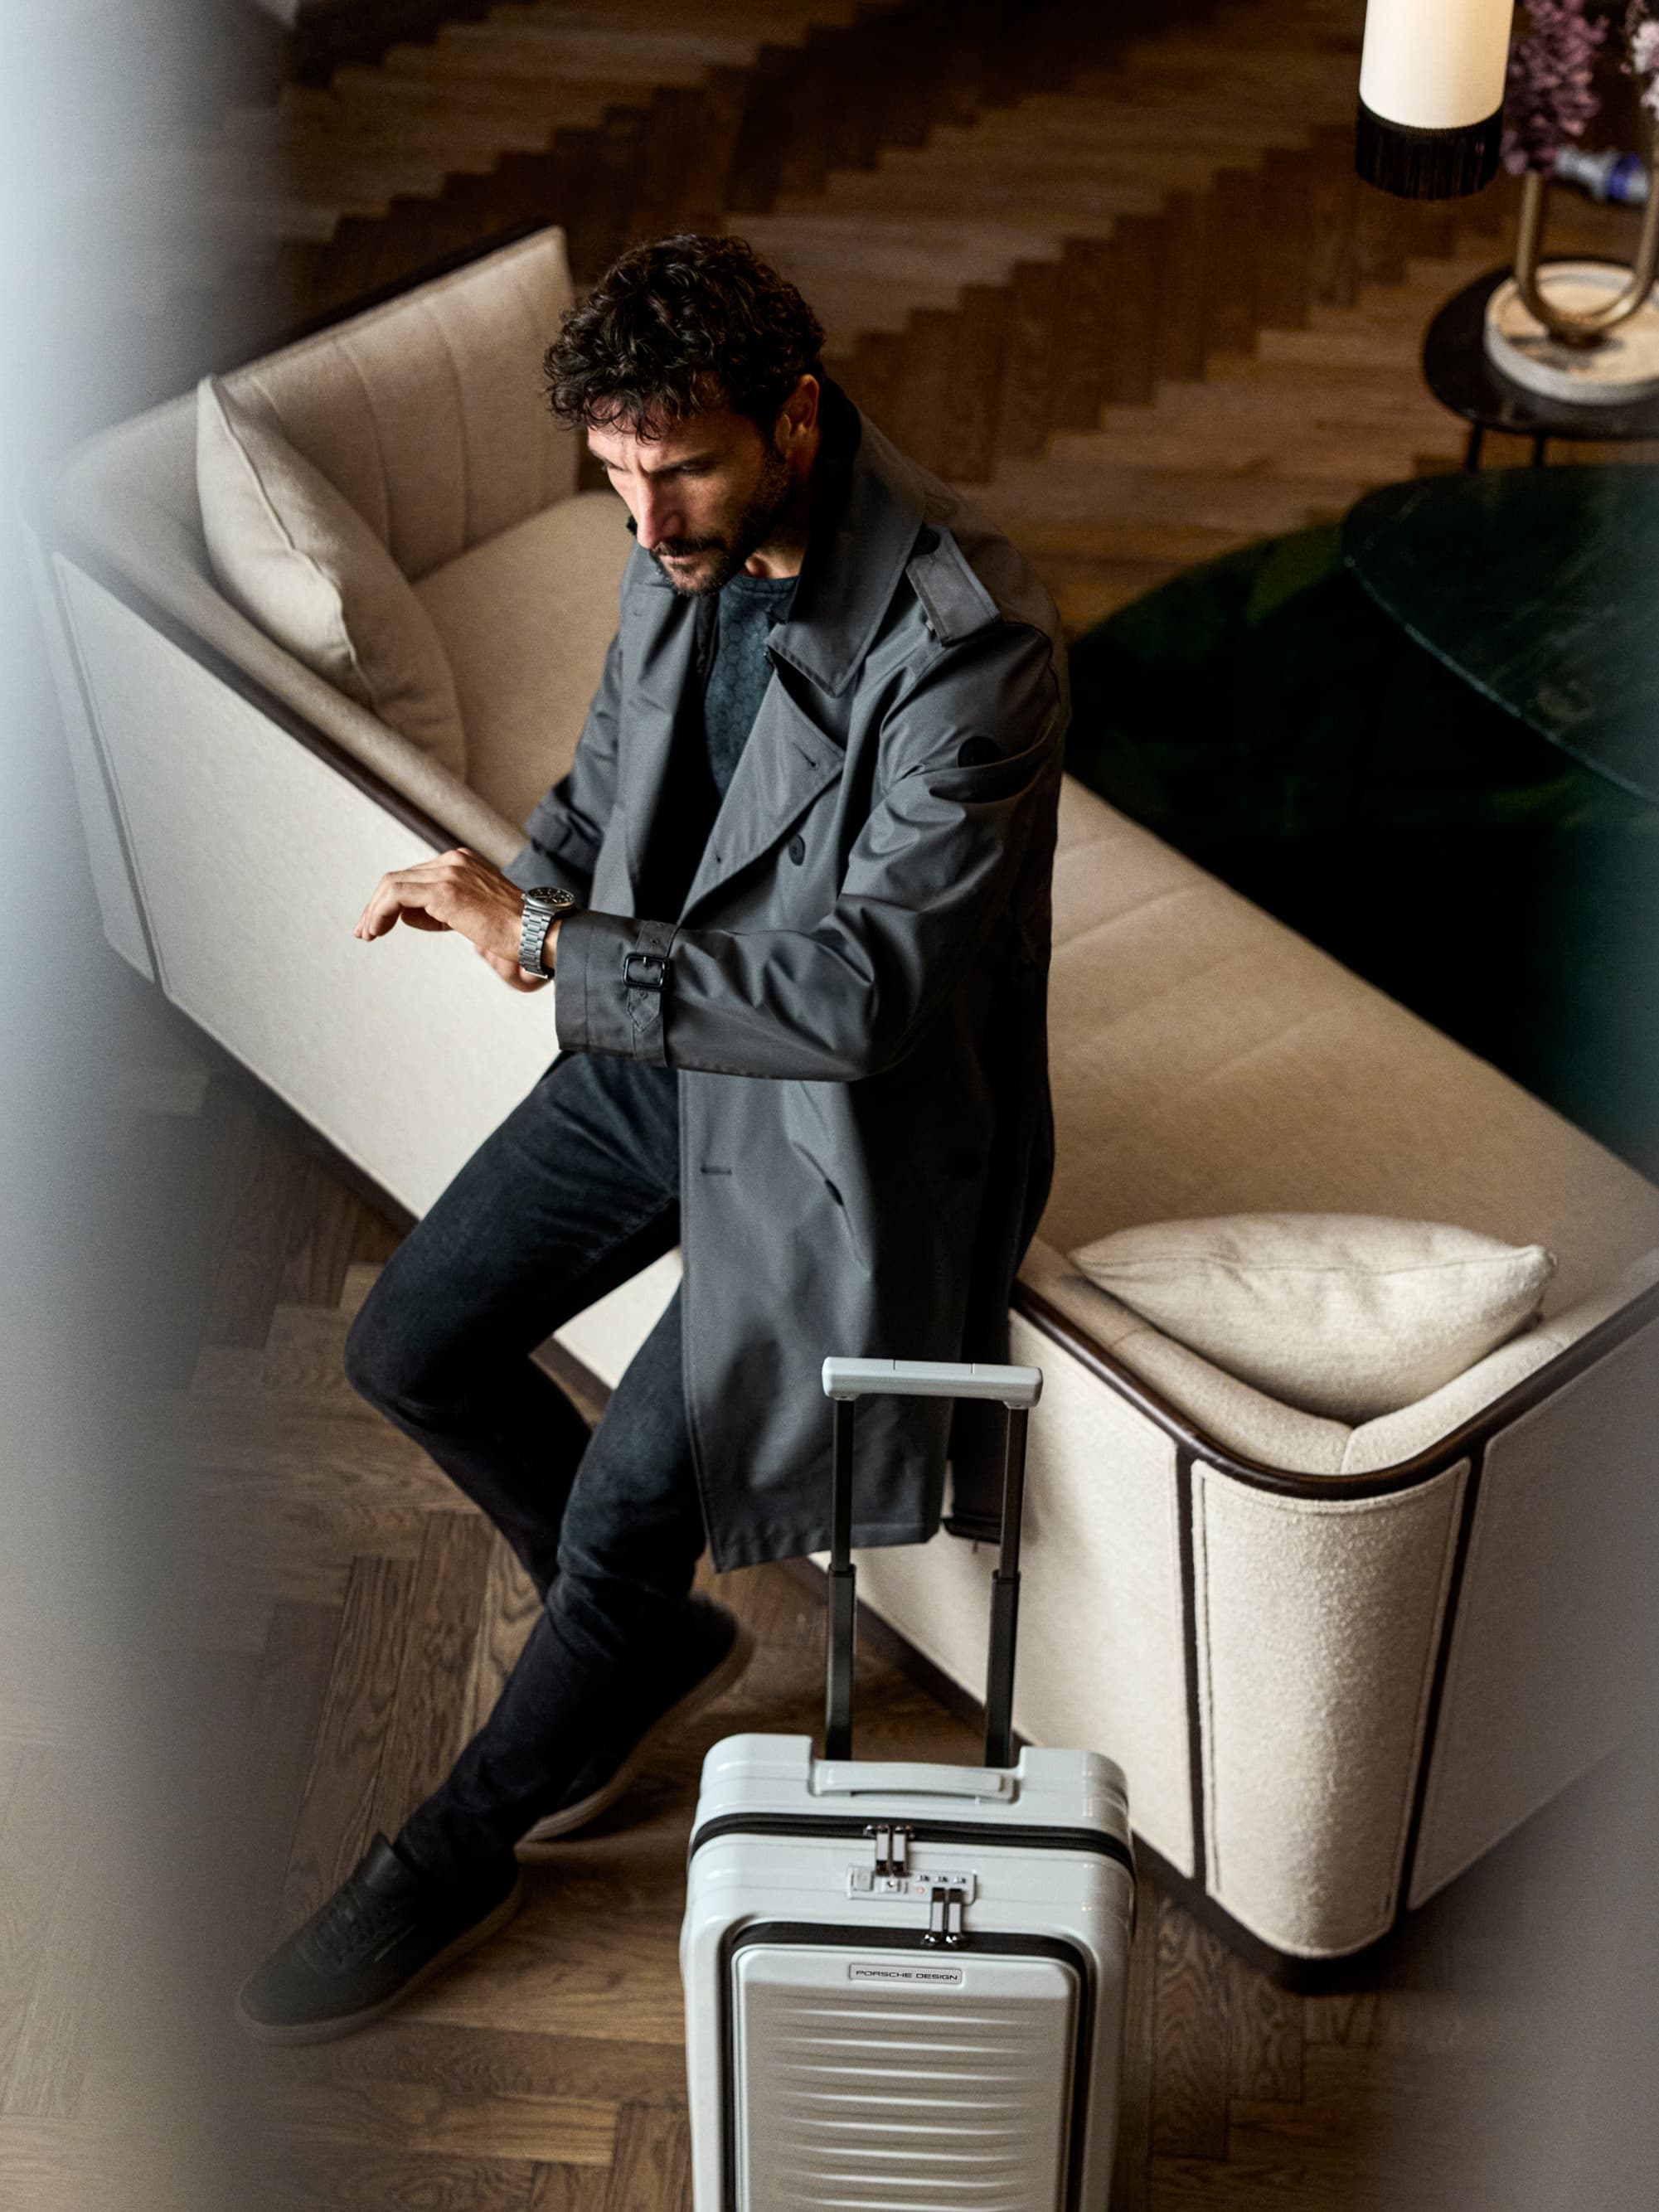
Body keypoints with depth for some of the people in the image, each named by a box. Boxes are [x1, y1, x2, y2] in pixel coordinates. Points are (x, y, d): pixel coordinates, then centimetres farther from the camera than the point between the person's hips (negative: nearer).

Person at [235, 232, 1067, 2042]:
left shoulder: (966, 644, -30)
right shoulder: (687, 546, -4)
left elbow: (859, 988, -32)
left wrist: (551, 947, -31)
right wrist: (513, 885, -10)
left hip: (843, 1114, -8)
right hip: (658, 1048, 8)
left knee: (626, 1499, -11)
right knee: (408, 1348, 7)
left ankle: (464, 1849, 17)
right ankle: (655, 1642, 30)